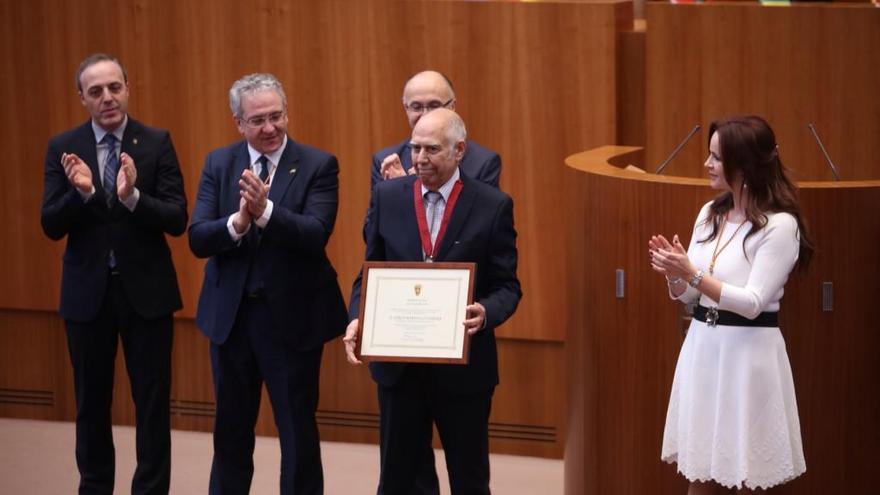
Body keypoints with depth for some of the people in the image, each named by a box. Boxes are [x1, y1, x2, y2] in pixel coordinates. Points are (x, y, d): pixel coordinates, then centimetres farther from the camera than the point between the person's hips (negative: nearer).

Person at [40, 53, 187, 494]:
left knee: (153, 402, 2)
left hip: (146, 290, -1)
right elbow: (51, 226, -5)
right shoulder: (63, 147, 0)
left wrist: (132, 197, -27)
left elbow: (177, 221, -10)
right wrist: (81, 192, -24)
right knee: (92, 403, 11)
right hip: (86, 291, 1)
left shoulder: (157, 143, -3)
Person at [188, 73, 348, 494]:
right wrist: (237, 223, -26)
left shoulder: (318, 165, -8)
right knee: (231, 429, 16)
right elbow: (198, 240, -7)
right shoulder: (218, 164, 1)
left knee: (298, 431, 6)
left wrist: (265, 211, -34)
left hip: (293, 316, -3)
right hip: (230, 314, 3)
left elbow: (315, 235, -20)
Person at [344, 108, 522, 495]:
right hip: (398, 362, 2)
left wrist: (485, 313, -24)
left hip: (464, 365, -2)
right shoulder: (387, 197, 2)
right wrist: (356, 319, -12)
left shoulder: (493, 206, -5)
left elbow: (507, 286, -3)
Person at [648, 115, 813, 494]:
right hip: (702, 348, 7)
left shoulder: (780, 225, -13)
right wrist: (674, 274, -10)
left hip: (747, 354, -7)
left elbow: (752, 303, -19)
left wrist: (692, 273, -24)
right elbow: (689, 296, 11)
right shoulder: (710, 213, 8)